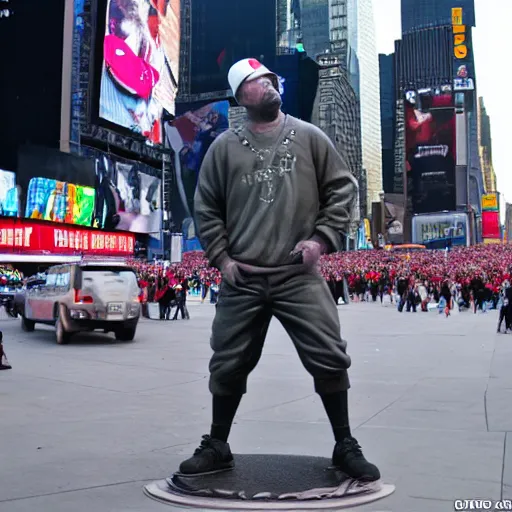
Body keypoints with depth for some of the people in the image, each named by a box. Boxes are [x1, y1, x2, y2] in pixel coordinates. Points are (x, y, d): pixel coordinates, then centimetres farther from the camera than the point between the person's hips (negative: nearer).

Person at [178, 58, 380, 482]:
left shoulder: (309, 137, 8)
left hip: (300, 276, 0)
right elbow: (206, 208, 12)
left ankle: (345, 447, 16)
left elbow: (343, 189, 8)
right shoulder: (225, 147, 8)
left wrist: (322, 238, -4)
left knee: (330, 358, -4)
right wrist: (220, 256, 2)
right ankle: (217, 447, 27)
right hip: (242, 280, 1)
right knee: (228, 365, 8)